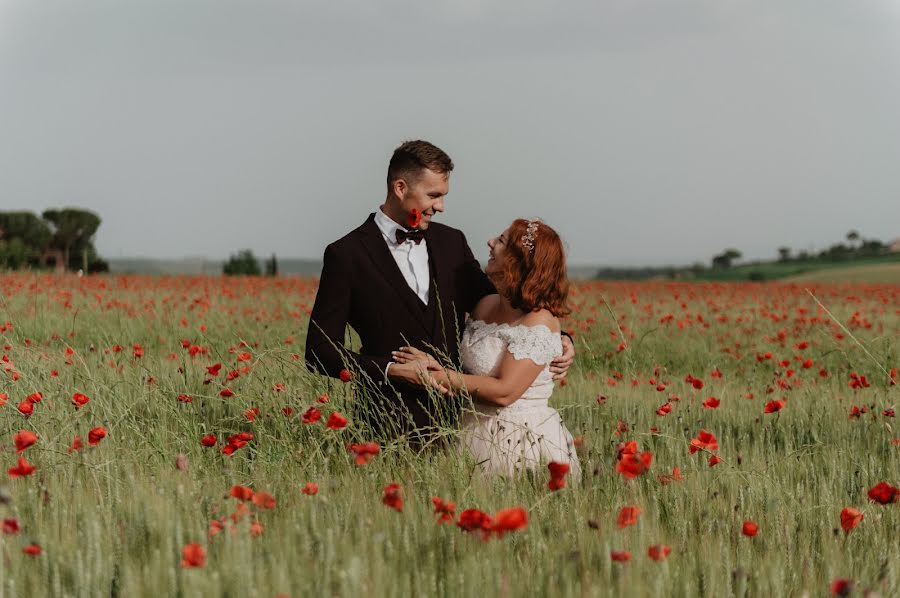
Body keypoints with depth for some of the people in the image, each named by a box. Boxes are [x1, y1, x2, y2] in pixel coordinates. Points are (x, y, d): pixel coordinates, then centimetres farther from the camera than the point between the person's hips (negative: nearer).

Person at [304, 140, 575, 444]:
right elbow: (320, 351, -5)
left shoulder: (452, 242, 10)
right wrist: (390, 370, -17)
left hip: (457, 420, 4)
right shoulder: (346, 255, -4)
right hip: (391, 427, -4)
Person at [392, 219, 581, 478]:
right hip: (478, 435, 7)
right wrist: (437, 366, -11)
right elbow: (470, 370, 11)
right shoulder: (485, 305, 8)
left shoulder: (539, 321, -16)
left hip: (525, 444, -7)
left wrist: (437, 377, -16)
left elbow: (504, 392, -21)